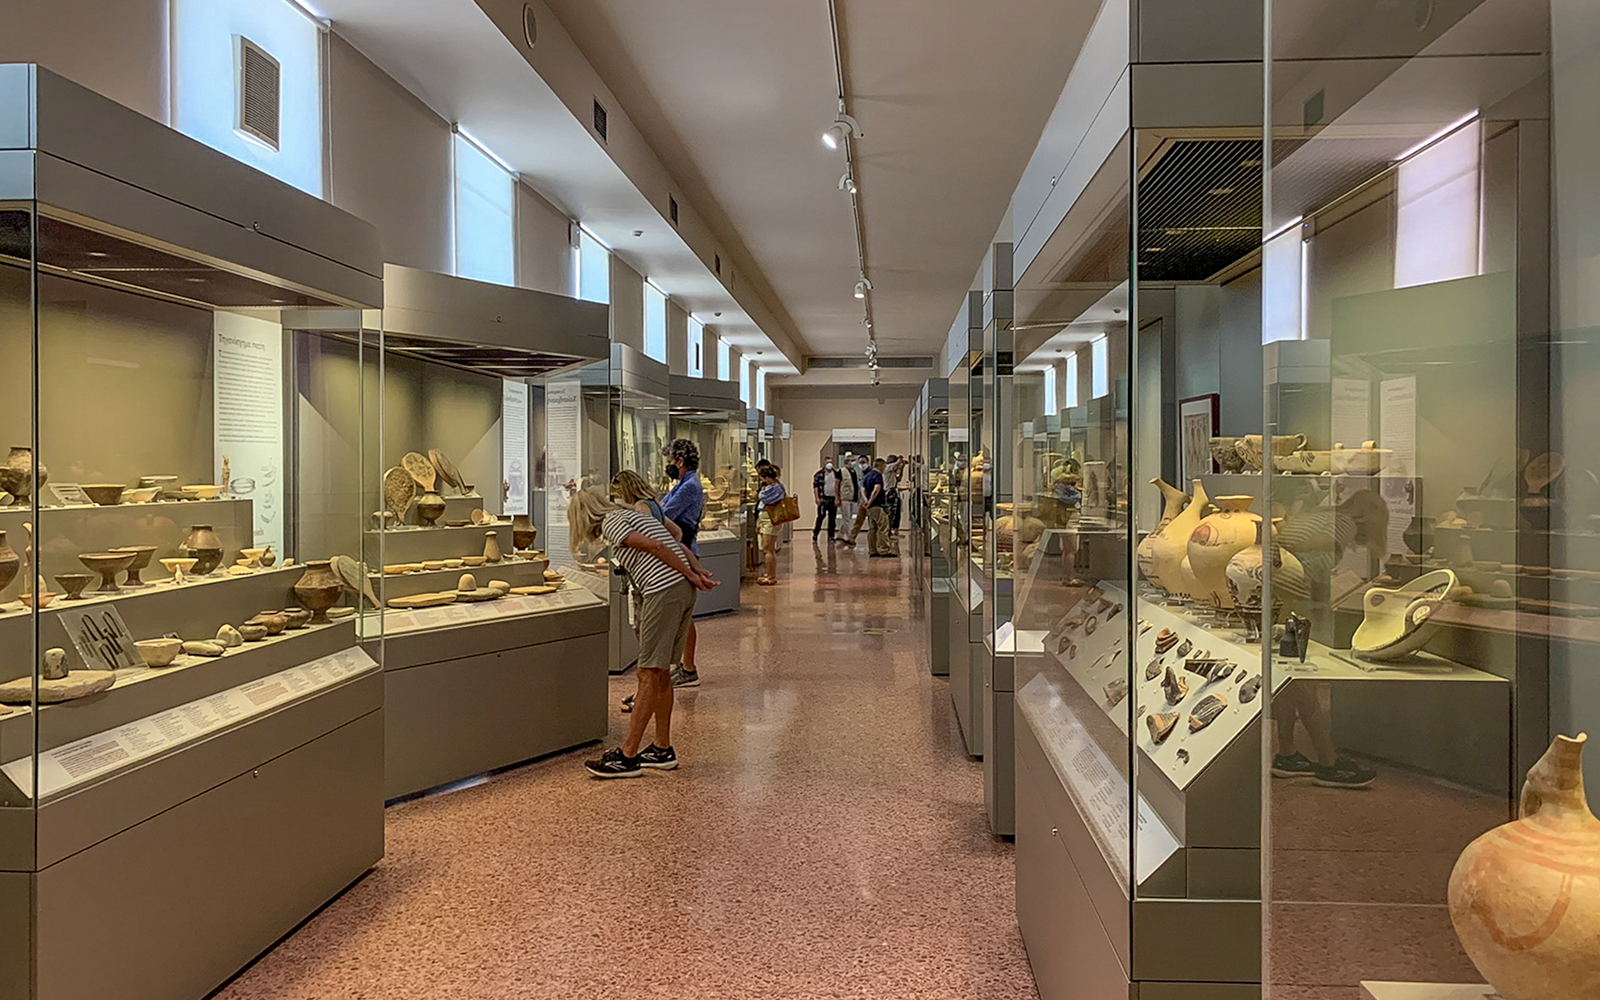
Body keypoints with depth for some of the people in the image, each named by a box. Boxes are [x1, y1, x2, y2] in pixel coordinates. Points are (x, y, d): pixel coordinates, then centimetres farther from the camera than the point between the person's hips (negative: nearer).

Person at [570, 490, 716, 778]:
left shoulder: (610, 523, -1)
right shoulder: (630, 515, 26)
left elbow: (657, 546, -13)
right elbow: (679, 547, 19)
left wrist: (691, 576, -8)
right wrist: (699, 572, 7)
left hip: (664, 591, -9)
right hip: (684, 591, 9)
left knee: (649, 675, -6)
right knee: (660, 673, 14)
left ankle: (628, 756, -2)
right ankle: (663, 749, 21)